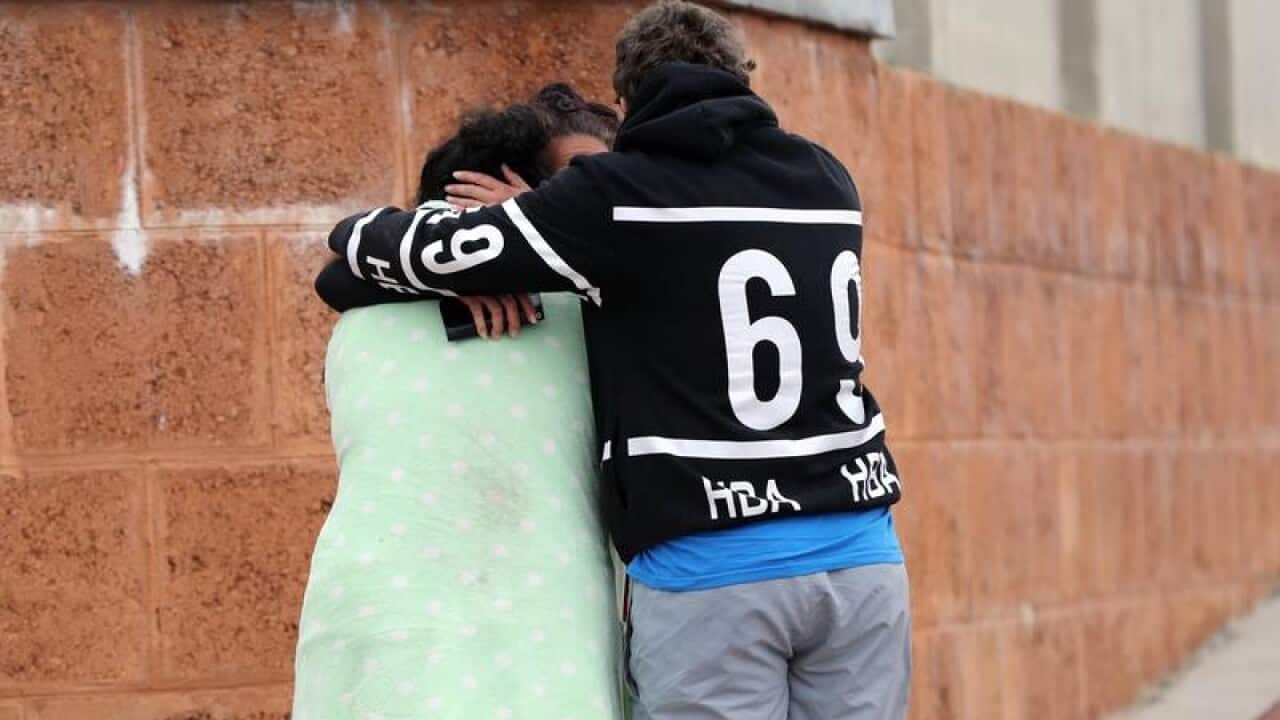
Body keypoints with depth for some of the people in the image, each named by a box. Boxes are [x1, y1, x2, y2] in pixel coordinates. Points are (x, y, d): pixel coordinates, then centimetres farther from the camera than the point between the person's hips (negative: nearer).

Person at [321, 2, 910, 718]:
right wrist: (538, 229, 22)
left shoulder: (620, 197, -3)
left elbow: (432, 250, 0)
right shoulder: (828, 181, 12)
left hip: (712, 571, -4)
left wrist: (356, 229, 22)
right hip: (860, 556, 4)